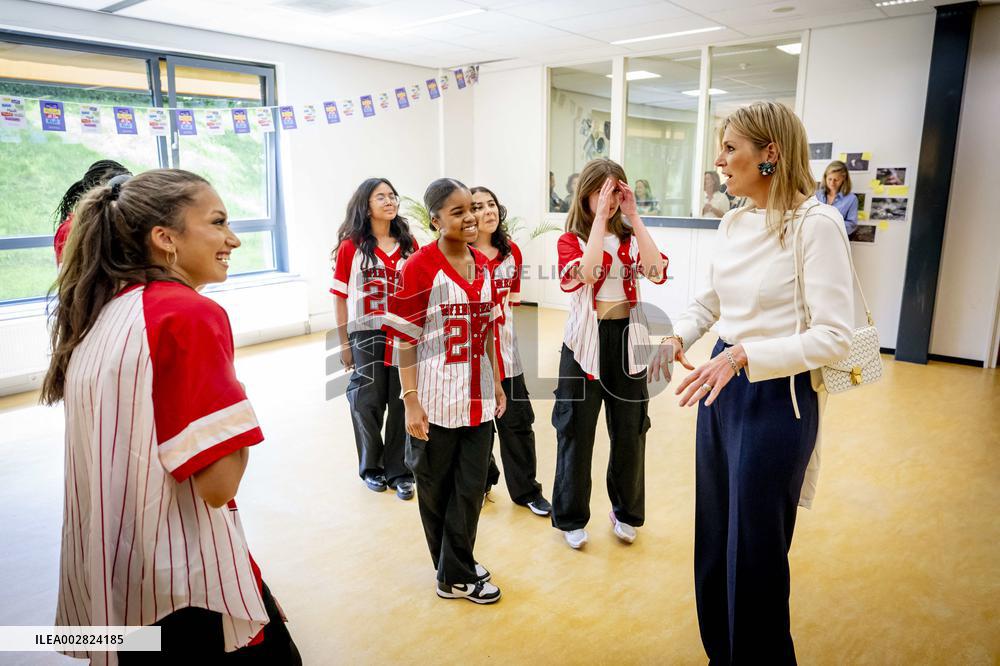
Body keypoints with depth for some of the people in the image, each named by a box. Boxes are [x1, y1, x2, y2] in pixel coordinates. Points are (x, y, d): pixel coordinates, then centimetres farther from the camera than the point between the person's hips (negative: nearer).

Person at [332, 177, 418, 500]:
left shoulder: (409, 244, 4)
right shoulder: (351, 246, -4)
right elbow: (340, 296, -2)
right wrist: (344, 343, -3)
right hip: (366, 336, -2)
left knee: (402, 403, 6)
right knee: (368, 403, 8)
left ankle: (398, 471, 22)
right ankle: (371, 467, 29)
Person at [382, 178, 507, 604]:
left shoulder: (483, 266, 6)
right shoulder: (419, 268, -13)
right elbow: (405, 340, -12)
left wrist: (496, 383, 14)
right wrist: (410, 401, -15)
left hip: (477, 400, 6)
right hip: (435, 403, -5)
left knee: (471, 490, 12)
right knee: (436, 491, 13)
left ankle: (456, 570, 31)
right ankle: (457, 576, 31)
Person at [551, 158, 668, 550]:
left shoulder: (630, 238, 6)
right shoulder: (570, 240, -3)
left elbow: (658, 272, -14)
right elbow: (587, 273, -25)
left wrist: (633, 216, -13)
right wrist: (600, 218, -20)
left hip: (628, 339, 3)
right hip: (587, 341, -3)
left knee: (630, 431, 12)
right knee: (577, 431, 7)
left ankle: (626, 512, 33)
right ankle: (571, 517, 25)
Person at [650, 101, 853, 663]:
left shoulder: (816, 223, -16)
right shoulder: (733, 223, 6)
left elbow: (834, 336, -20)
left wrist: (743, 355, -28)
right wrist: (680, 337, 0)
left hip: (777, 397, -7)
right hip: (721, 388, 8)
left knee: (755, 553, 7)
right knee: (714, 538, 20)